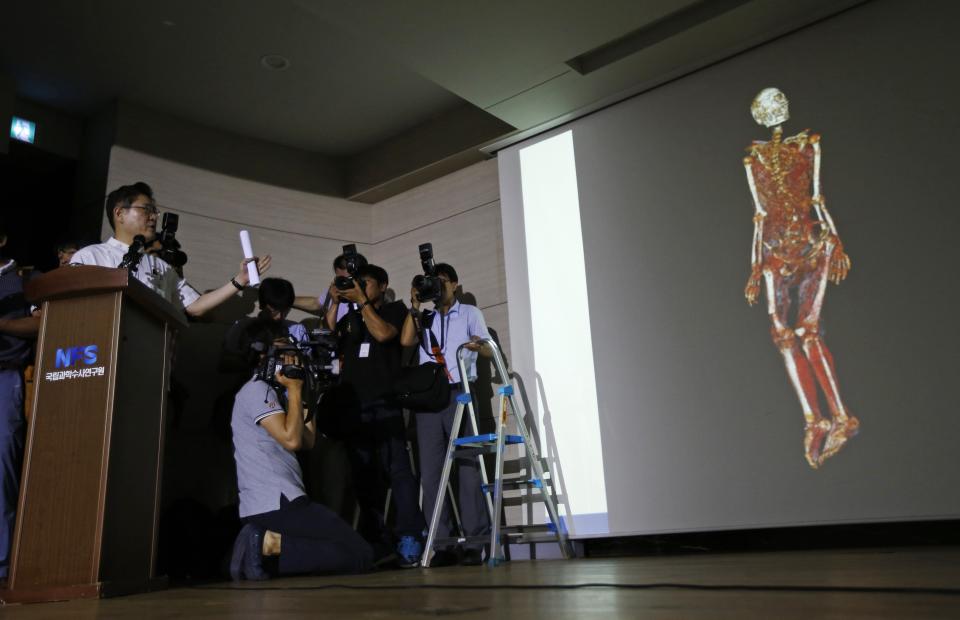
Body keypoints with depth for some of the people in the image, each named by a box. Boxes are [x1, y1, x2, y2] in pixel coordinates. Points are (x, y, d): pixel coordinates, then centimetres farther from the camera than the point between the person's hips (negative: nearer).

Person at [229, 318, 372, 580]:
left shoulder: (270, 392, 22)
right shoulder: (257, 390, -7)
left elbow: (308, 441, 16)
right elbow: (291, 439, -18)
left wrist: (300, 395, 15)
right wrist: (294, 389, -7)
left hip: (277, 502, 10)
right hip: (276, 504, -10)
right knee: (361, 554, -11)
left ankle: (267, 543, 2)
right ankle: (269, 544, -15)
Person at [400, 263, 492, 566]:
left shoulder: (470, 313, 15)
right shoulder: (424, 318, 21)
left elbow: (490, 350, 4)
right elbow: (406, 340, 2)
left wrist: (478, 345, -18)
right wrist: (415, 307, 4)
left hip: (459, 393, -3)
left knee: (467, 466, -7)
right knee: (430, 471, -2)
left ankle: (474, 541, -5)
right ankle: (439, 544, 1)